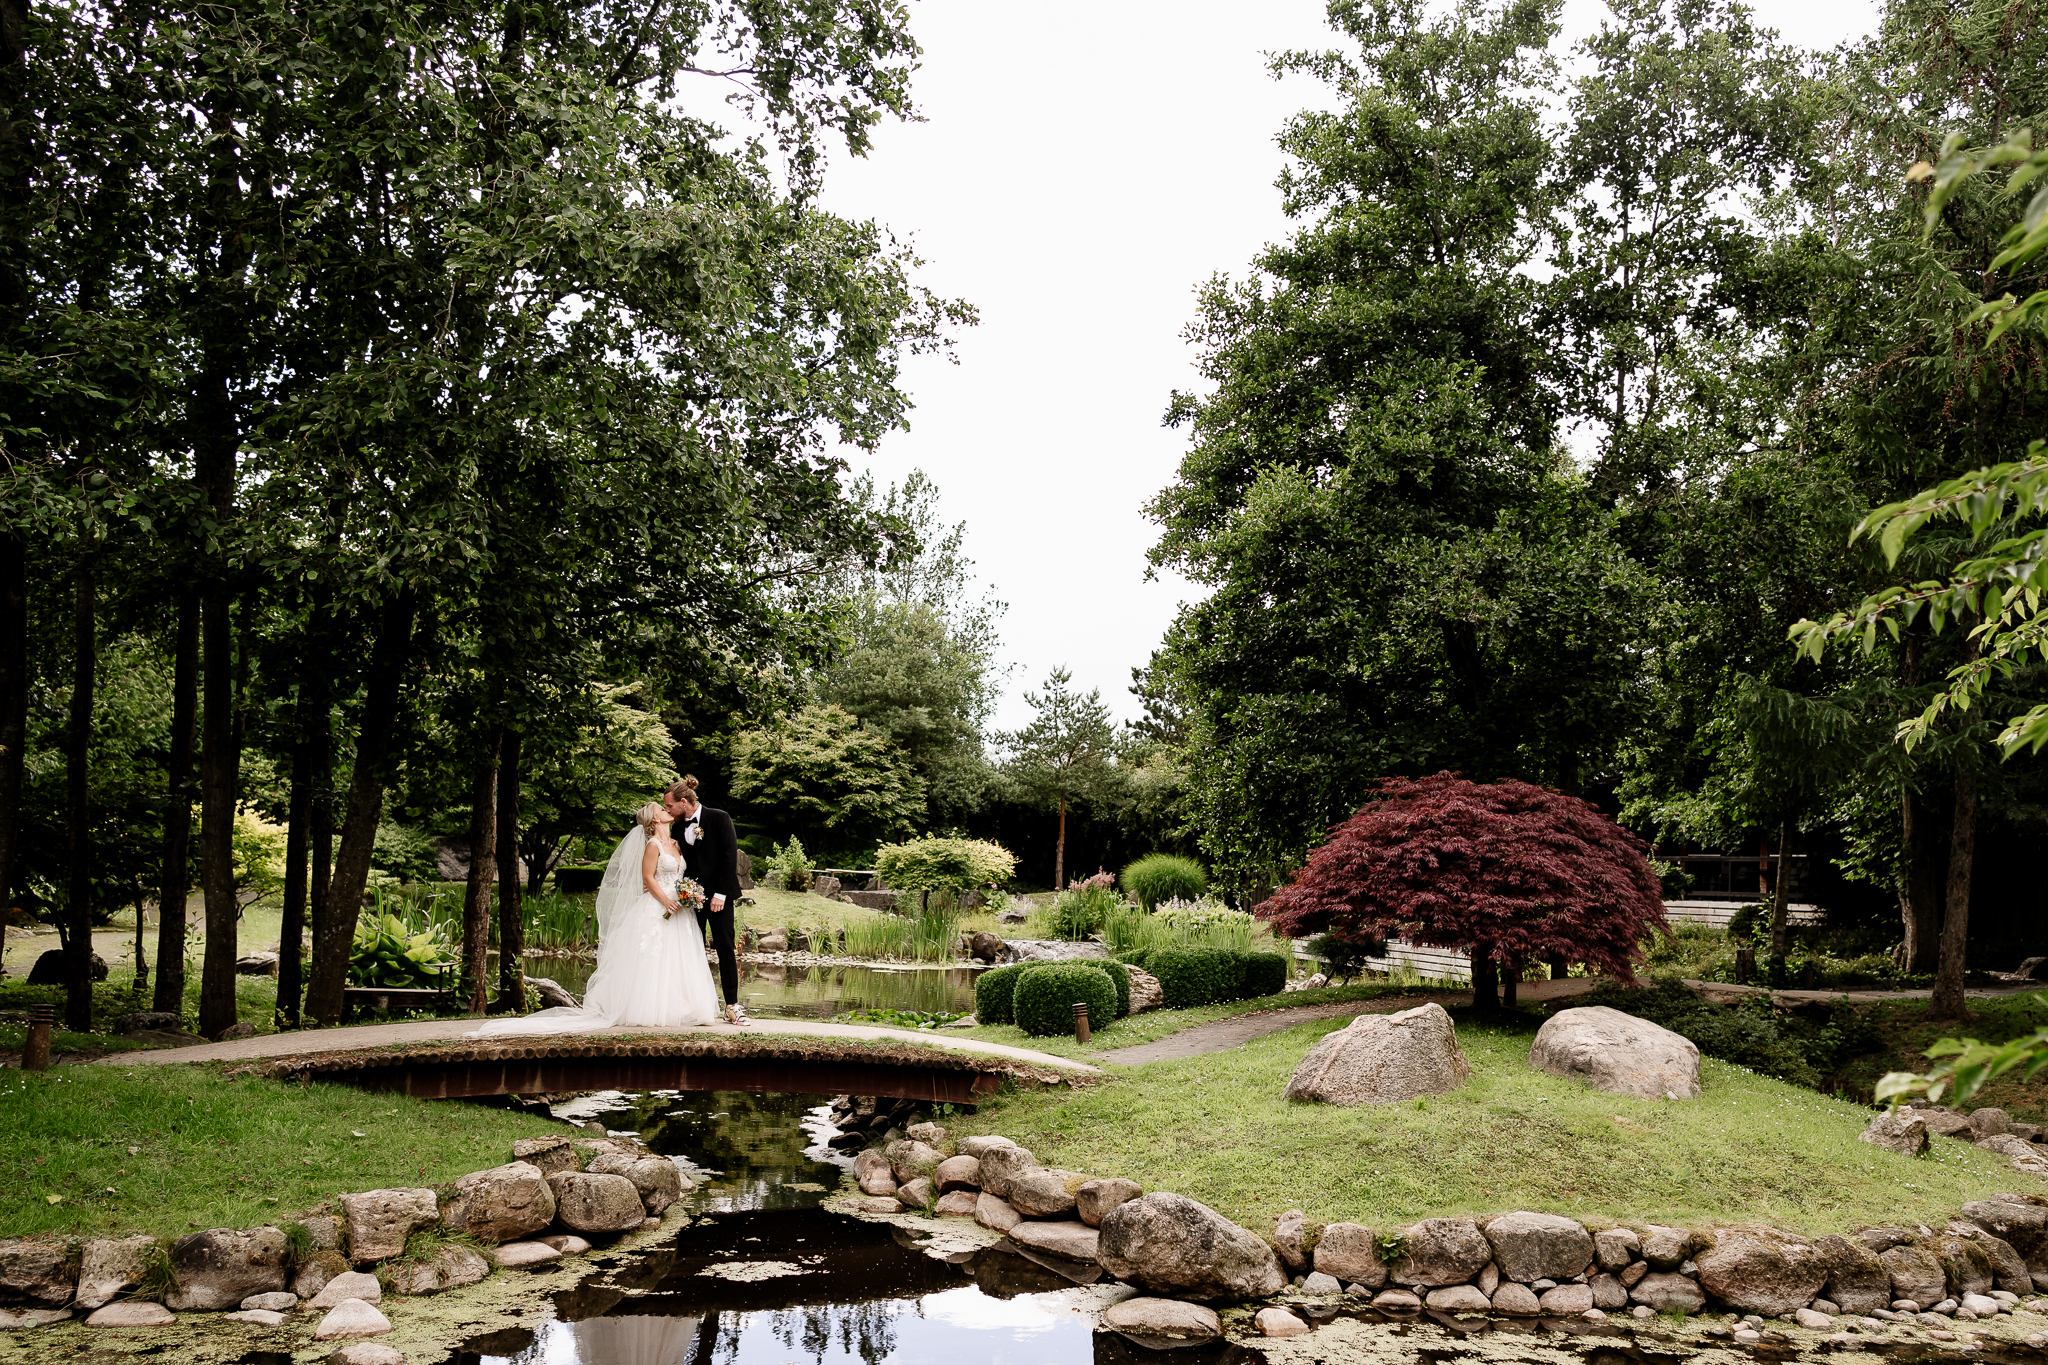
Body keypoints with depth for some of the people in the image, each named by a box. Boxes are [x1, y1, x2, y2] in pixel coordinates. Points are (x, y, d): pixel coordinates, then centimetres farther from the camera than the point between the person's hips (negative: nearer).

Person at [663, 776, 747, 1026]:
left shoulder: (719, 818, -6)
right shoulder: (680, 827, 9)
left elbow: (730, 857, -10)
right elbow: (682, 862, 13)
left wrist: (720, 894, -15)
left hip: (718, 896, -5)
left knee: (725, 949, -5)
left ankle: (732, 1006, -2)